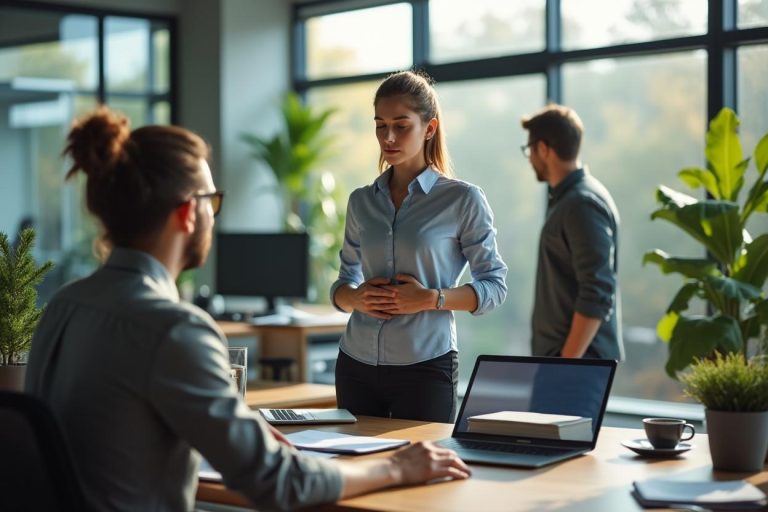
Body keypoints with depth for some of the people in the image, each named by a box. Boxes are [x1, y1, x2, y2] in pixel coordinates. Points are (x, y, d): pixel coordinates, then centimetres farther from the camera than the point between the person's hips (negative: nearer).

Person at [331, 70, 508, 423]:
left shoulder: (462, 199, -3)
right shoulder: (361, 201, 9)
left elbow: (494, 286, -1)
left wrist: (432, 299, -16)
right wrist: (356, 298, -6)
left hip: (425, 367, -4)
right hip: (356, 365, 4)